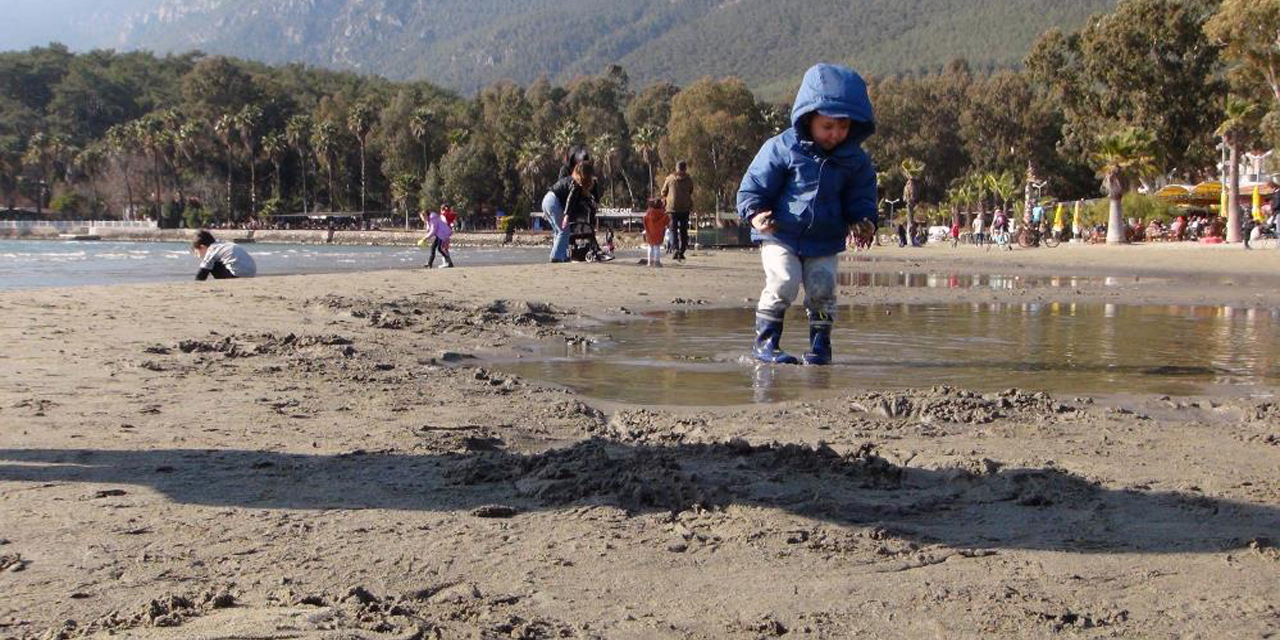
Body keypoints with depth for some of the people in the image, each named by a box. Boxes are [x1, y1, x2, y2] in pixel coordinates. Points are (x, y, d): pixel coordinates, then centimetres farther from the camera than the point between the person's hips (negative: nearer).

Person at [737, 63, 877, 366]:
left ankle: (820, 345, 14)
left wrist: (863, 221, -11)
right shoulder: (781, 148, -10)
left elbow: (861, 198, 10)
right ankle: (765, 341, -4)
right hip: (781, 235, -3)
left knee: (822, 289, -3)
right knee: (783, 283, -16)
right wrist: (755, 214, -23)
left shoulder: (855, 159, 0)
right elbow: (754, 185, -6)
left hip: (825, 242, 3)